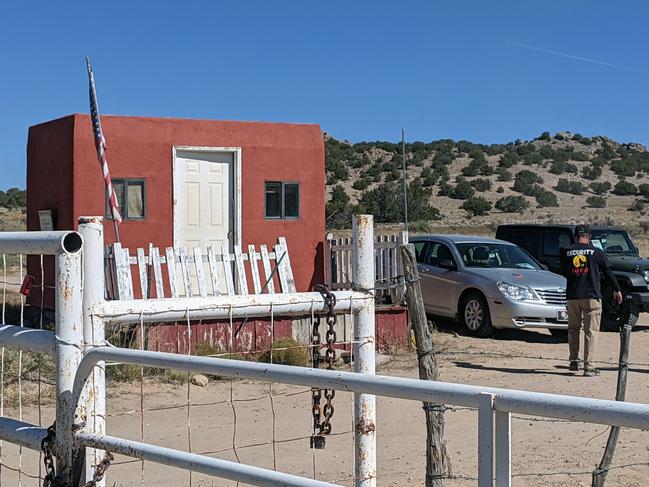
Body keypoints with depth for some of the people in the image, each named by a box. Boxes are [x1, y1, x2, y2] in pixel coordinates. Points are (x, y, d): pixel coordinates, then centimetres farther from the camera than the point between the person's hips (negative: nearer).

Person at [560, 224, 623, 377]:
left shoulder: (566, 252, 2)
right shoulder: (596, 252, -3)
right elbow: (608, 272, 5)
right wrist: (617, 290, 17)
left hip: (572, 296, 2)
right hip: (591, 296, -2)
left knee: (573, 329, 18)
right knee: (591, 331, -1)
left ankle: (574, 361, 19)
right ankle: (589, 366, -7)